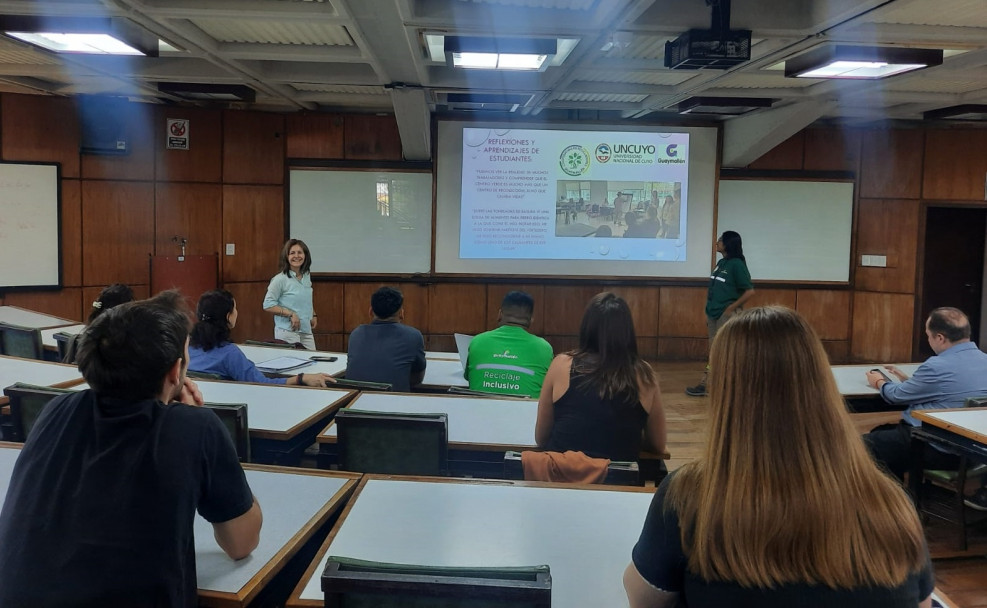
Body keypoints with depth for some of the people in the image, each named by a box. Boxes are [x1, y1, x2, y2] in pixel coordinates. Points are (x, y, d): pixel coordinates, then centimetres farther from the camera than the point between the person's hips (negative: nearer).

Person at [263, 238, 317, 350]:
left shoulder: (307, 276, 10)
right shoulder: (280, 279, -10)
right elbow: (268, 305, -12)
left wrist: (314, 315, 11)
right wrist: (291, 314, -17)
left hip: (307, 331, 6)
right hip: (287, 331, -6)